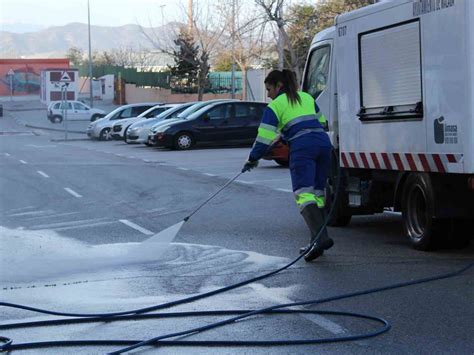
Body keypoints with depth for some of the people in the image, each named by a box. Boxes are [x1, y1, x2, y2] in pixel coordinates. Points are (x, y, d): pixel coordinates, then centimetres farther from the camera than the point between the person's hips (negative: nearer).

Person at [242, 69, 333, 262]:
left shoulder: (275, 106, 5)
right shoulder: (307, 98, 23)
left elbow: (265, 137, 1)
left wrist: (252, 159, 11)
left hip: (302, 147, -7)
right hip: (324, 143, 7)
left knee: (303, 193, -13)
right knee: (317, 193, 11)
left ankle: (321, 237, -30)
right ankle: (318, 239, 7)